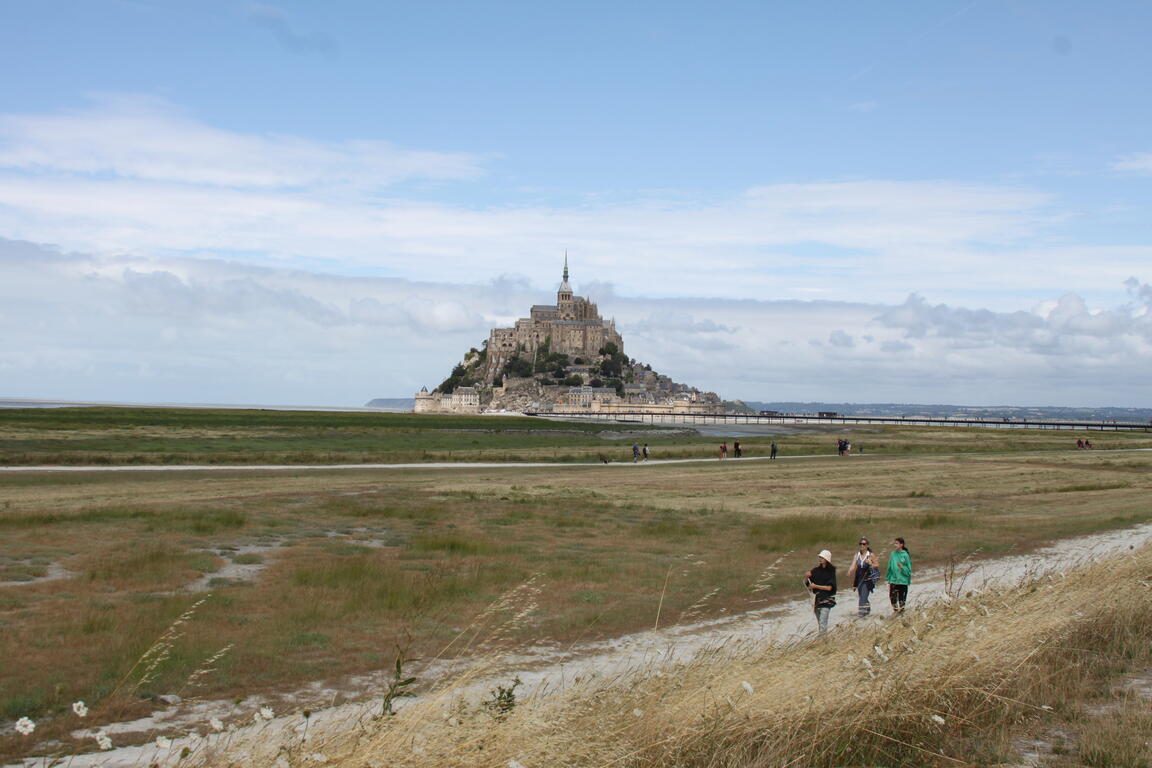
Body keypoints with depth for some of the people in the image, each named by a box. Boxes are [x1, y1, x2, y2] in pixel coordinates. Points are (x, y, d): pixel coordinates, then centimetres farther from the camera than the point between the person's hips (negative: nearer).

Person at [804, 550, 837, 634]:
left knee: (822, 624, -15)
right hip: (816, 598, 5)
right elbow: (806, 583, 9)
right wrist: (806, 576, -11)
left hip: (826, 599, -5)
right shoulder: (817, 570, 6)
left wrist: (816, 586, -12)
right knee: (819, 622, 13)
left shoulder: (831, 571, -5)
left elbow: (829, 587, -12)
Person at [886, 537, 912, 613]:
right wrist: (888, 578, 10)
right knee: (892, 596, -5)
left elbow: (909, 569, -3)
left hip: (903, 580, -3)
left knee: (902, 598, 5)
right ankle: (895, 610, 13)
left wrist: (902, 567, -20)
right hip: (893, 580, 3)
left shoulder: (905, 555, -7)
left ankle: (901, 611, 20)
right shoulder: (893, 554, 4)